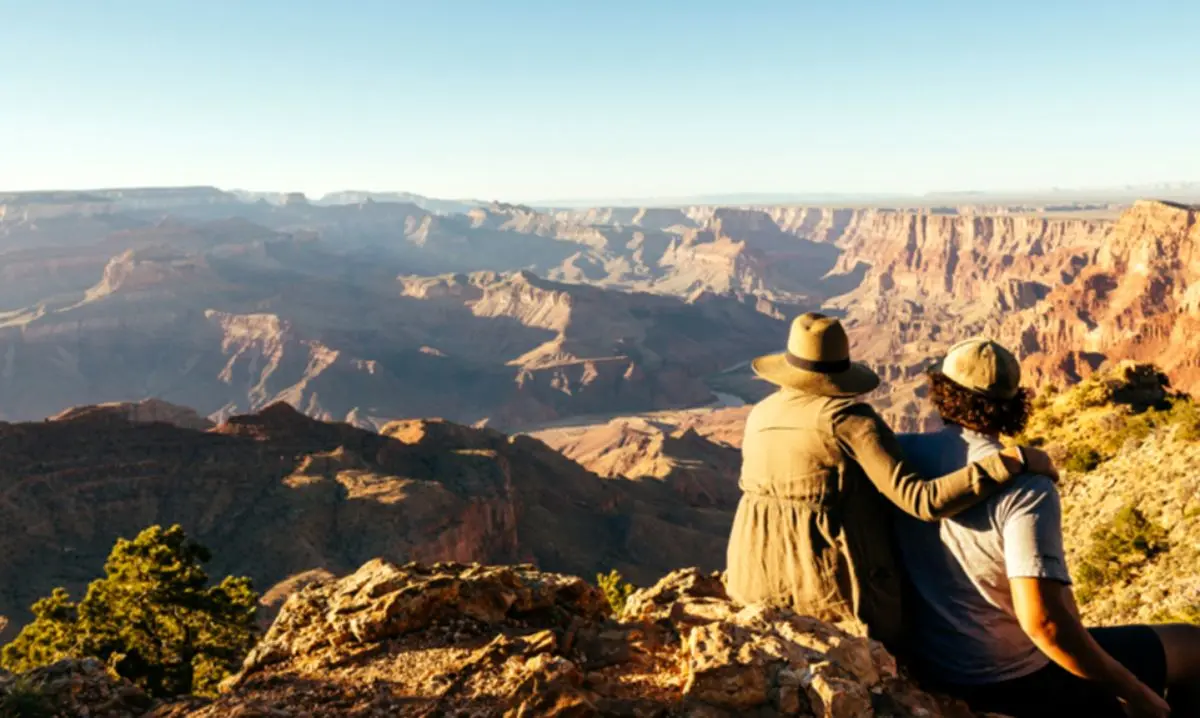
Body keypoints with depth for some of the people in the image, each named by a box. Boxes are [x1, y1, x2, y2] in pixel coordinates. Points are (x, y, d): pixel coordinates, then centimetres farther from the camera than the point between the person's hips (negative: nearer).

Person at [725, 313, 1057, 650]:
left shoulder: (759, 418, 4)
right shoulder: (848, 418, -14)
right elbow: (924, 501, -21)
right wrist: (1015, 460, -17)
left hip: (760, 586, 6)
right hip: (834, 590, -5)